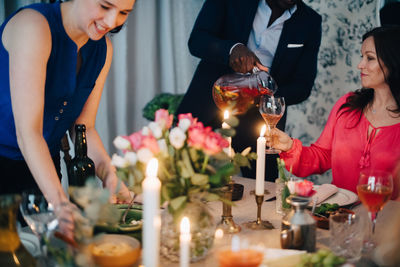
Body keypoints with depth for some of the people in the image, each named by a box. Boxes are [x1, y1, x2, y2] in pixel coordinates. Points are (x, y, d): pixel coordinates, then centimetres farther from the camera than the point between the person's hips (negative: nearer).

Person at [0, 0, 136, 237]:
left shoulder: (103, 48, 0)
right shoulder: (34, 25, -24)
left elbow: (84, 127, 1)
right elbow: (27, 131, -30)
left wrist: (110, 175, -17)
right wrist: (60, 201, -38)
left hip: (44, 166, 7)